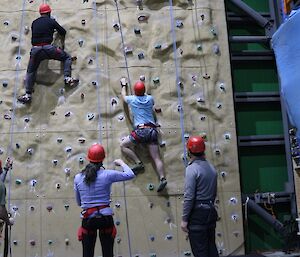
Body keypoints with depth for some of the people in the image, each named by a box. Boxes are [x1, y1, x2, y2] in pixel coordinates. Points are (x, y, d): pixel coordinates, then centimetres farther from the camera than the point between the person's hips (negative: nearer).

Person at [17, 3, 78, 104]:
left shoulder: (34, 23, 16)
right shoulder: (51, 21, 7)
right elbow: (63, 32, 14)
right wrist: (62, 42, 34)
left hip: (35, 49, 3)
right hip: (48, 48, -3)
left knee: (31, 71, 16)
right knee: (67, 57, 16)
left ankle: (28, 95, 11)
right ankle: (67, 78, 0)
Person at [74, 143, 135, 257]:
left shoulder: (78, 178, 1)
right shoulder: (107, 175, -7)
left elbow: (79, 202, 11)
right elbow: (130, 175, 4)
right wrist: (121, 163, 20)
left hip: (88, 219, 2)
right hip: (105, 218, -1)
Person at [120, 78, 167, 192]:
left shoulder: (132, 99, 6)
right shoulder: (150, 99, 13)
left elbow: (123, 96, 30)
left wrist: (124, 85, 47)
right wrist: (144, 93, 51)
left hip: (140, 130, -4)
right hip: (152, 131, 4)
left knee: (123, 145, 12)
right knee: (156, 158, -1)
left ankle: (139, 163, 1)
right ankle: (162, 178, -15)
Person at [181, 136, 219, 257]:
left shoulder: (192, 168, -15)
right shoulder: (211, 168, 9)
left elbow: (189, 197, -19)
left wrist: (184, 219, -14)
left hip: (197, 214, -8)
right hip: (211, 211, 8)